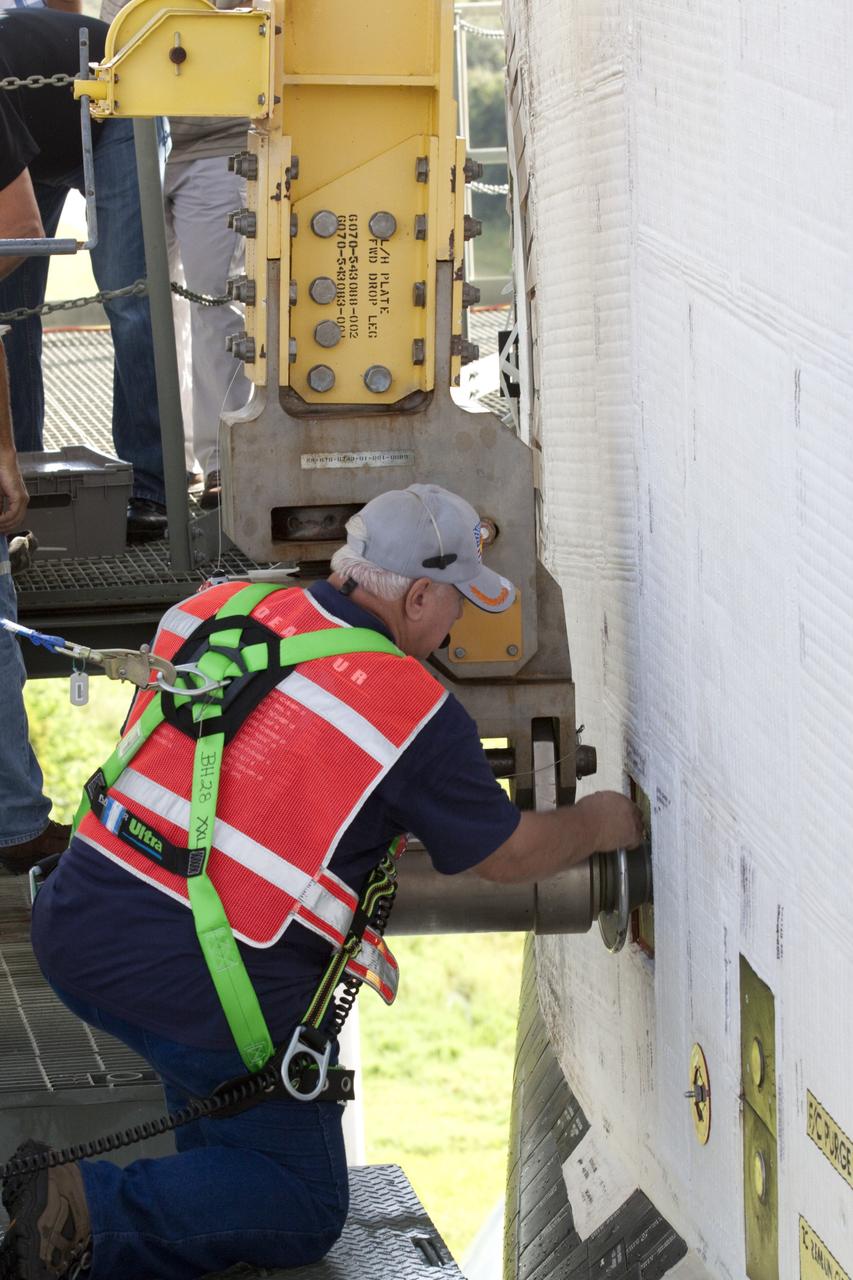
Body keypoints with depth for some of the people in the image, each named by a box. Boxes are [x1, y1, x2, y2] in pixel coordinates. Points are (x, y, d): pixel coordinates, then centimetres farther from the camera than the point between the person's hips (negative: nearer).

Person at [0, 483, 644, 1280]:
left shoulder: (219, 609, 6)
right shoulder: (415, 714, -9)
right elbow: (508, 857, 5)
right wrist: (595, 826, 25)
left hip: (71, 932, 6)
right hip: (198, 987, -6)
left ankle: (210, 1176, 30)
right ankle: (90, 1215, -10)